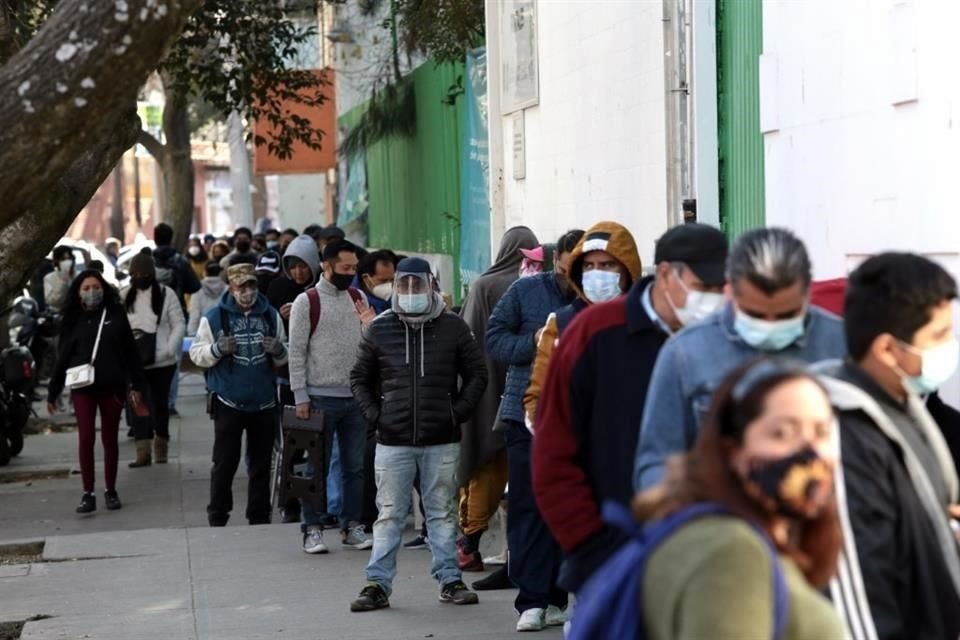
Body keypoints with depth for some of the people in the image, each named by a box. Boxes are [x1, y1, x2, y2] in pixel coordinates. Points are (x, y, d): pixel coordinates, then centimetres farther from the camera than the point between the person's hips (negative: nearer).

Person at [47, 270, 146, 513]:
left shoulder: (115, 315, 2)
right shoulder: (74, 319, 3)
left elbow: (130, 351, 4)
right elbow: (63, 356, 5)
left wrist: (137, 385, 2)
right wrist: (52, 393, 5)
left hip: (112, 386, 0)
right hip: (83, 386, 0)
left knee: (110, 439, 8)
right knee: (86, 438, -8)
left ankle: (111, 491, 18)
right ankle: (88, 494, -4)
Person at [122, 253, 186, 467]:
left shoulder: (165, 294, -2)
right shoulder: (125, 296, 7)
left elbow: (179, 324, -3)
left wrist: (169, 349, -14)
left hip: (162, 361, -1)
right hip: (134, 361, 1)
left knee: (160, 404, 12)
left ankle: (161, 447, 27)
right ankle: (143, 452, -12)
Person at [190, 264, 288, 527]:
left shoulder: (270, 315, 6)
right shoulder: (214, 318, -3)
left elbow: (284, 359, 14)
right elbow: (196, 353, -1)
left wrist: (278, 351, -9)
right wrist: (217, 349, -20)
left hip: (264, 403, 3)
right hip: (228, 403, -3)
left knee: (261, 465, 10)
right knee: (224, 464, 0)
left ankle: (260, 519, 20)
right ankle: (217, 519, 11)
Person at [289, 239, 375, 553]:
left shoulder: (358, 299, 9)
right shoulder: (307, 302, -4)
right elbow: (296, 352, -5)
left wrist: (370, 327, -11)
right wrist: (300, 397, -10)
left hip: (355, 396, 4)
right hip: (321, 397, -4)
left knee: (355, 466, 8)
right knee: (317, 467, 2)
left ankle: (352, 526, 16)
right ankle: (313, 529, 7)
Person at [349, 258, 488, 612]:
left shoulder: (453, 327, 1)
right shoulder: (379, 329, 3)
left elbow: (476, 374, 7)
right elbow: (359, 379, 12)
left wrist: (458, 412, -3)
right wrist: (375, 414, 0)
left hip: (441, 441, 0)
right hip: (393, 441, 0)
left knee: (441, 513, 8)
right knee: (390, 515, 3)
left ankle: (449, 580, 16)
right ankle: (377, 584, 8)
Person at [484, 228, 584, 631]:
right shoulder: (526, 291, 4)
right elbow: (494, 338, 3)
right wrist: (534, 342, -10)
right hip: (525, 416, 0)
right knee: (528, 507, 1)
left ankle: (554, 597, 13)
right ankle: (531, 600, 5)